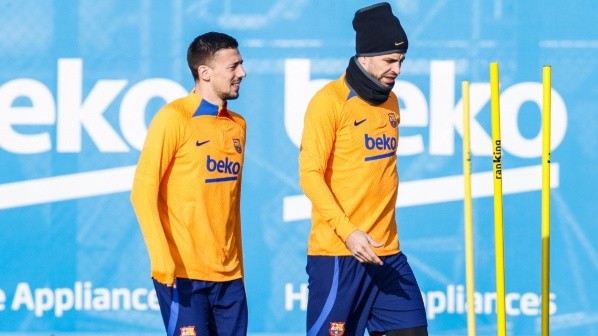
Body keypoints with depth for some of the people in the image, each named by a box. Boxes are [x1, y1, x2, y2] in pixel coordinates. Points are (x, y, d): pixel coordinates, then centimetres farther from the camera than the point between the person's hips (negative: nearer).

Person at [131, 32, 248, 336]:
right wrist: (163, 261, -17)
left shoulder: (237, 125, 13)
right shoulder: (174, 118, -6)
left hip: (230, 275, 6)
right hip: (184, 274, -6)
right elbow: (143, 191, -9)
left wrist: (237, 263, 17)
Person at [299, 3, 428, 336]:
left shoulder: (390, 102, 14)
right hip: (338, 253, -7)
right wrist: (347, 231, -23)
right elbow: (310, 174, -13)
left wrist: (385, 235, 18)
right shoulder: (330, 100, -8)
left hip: (386, 252, 7)